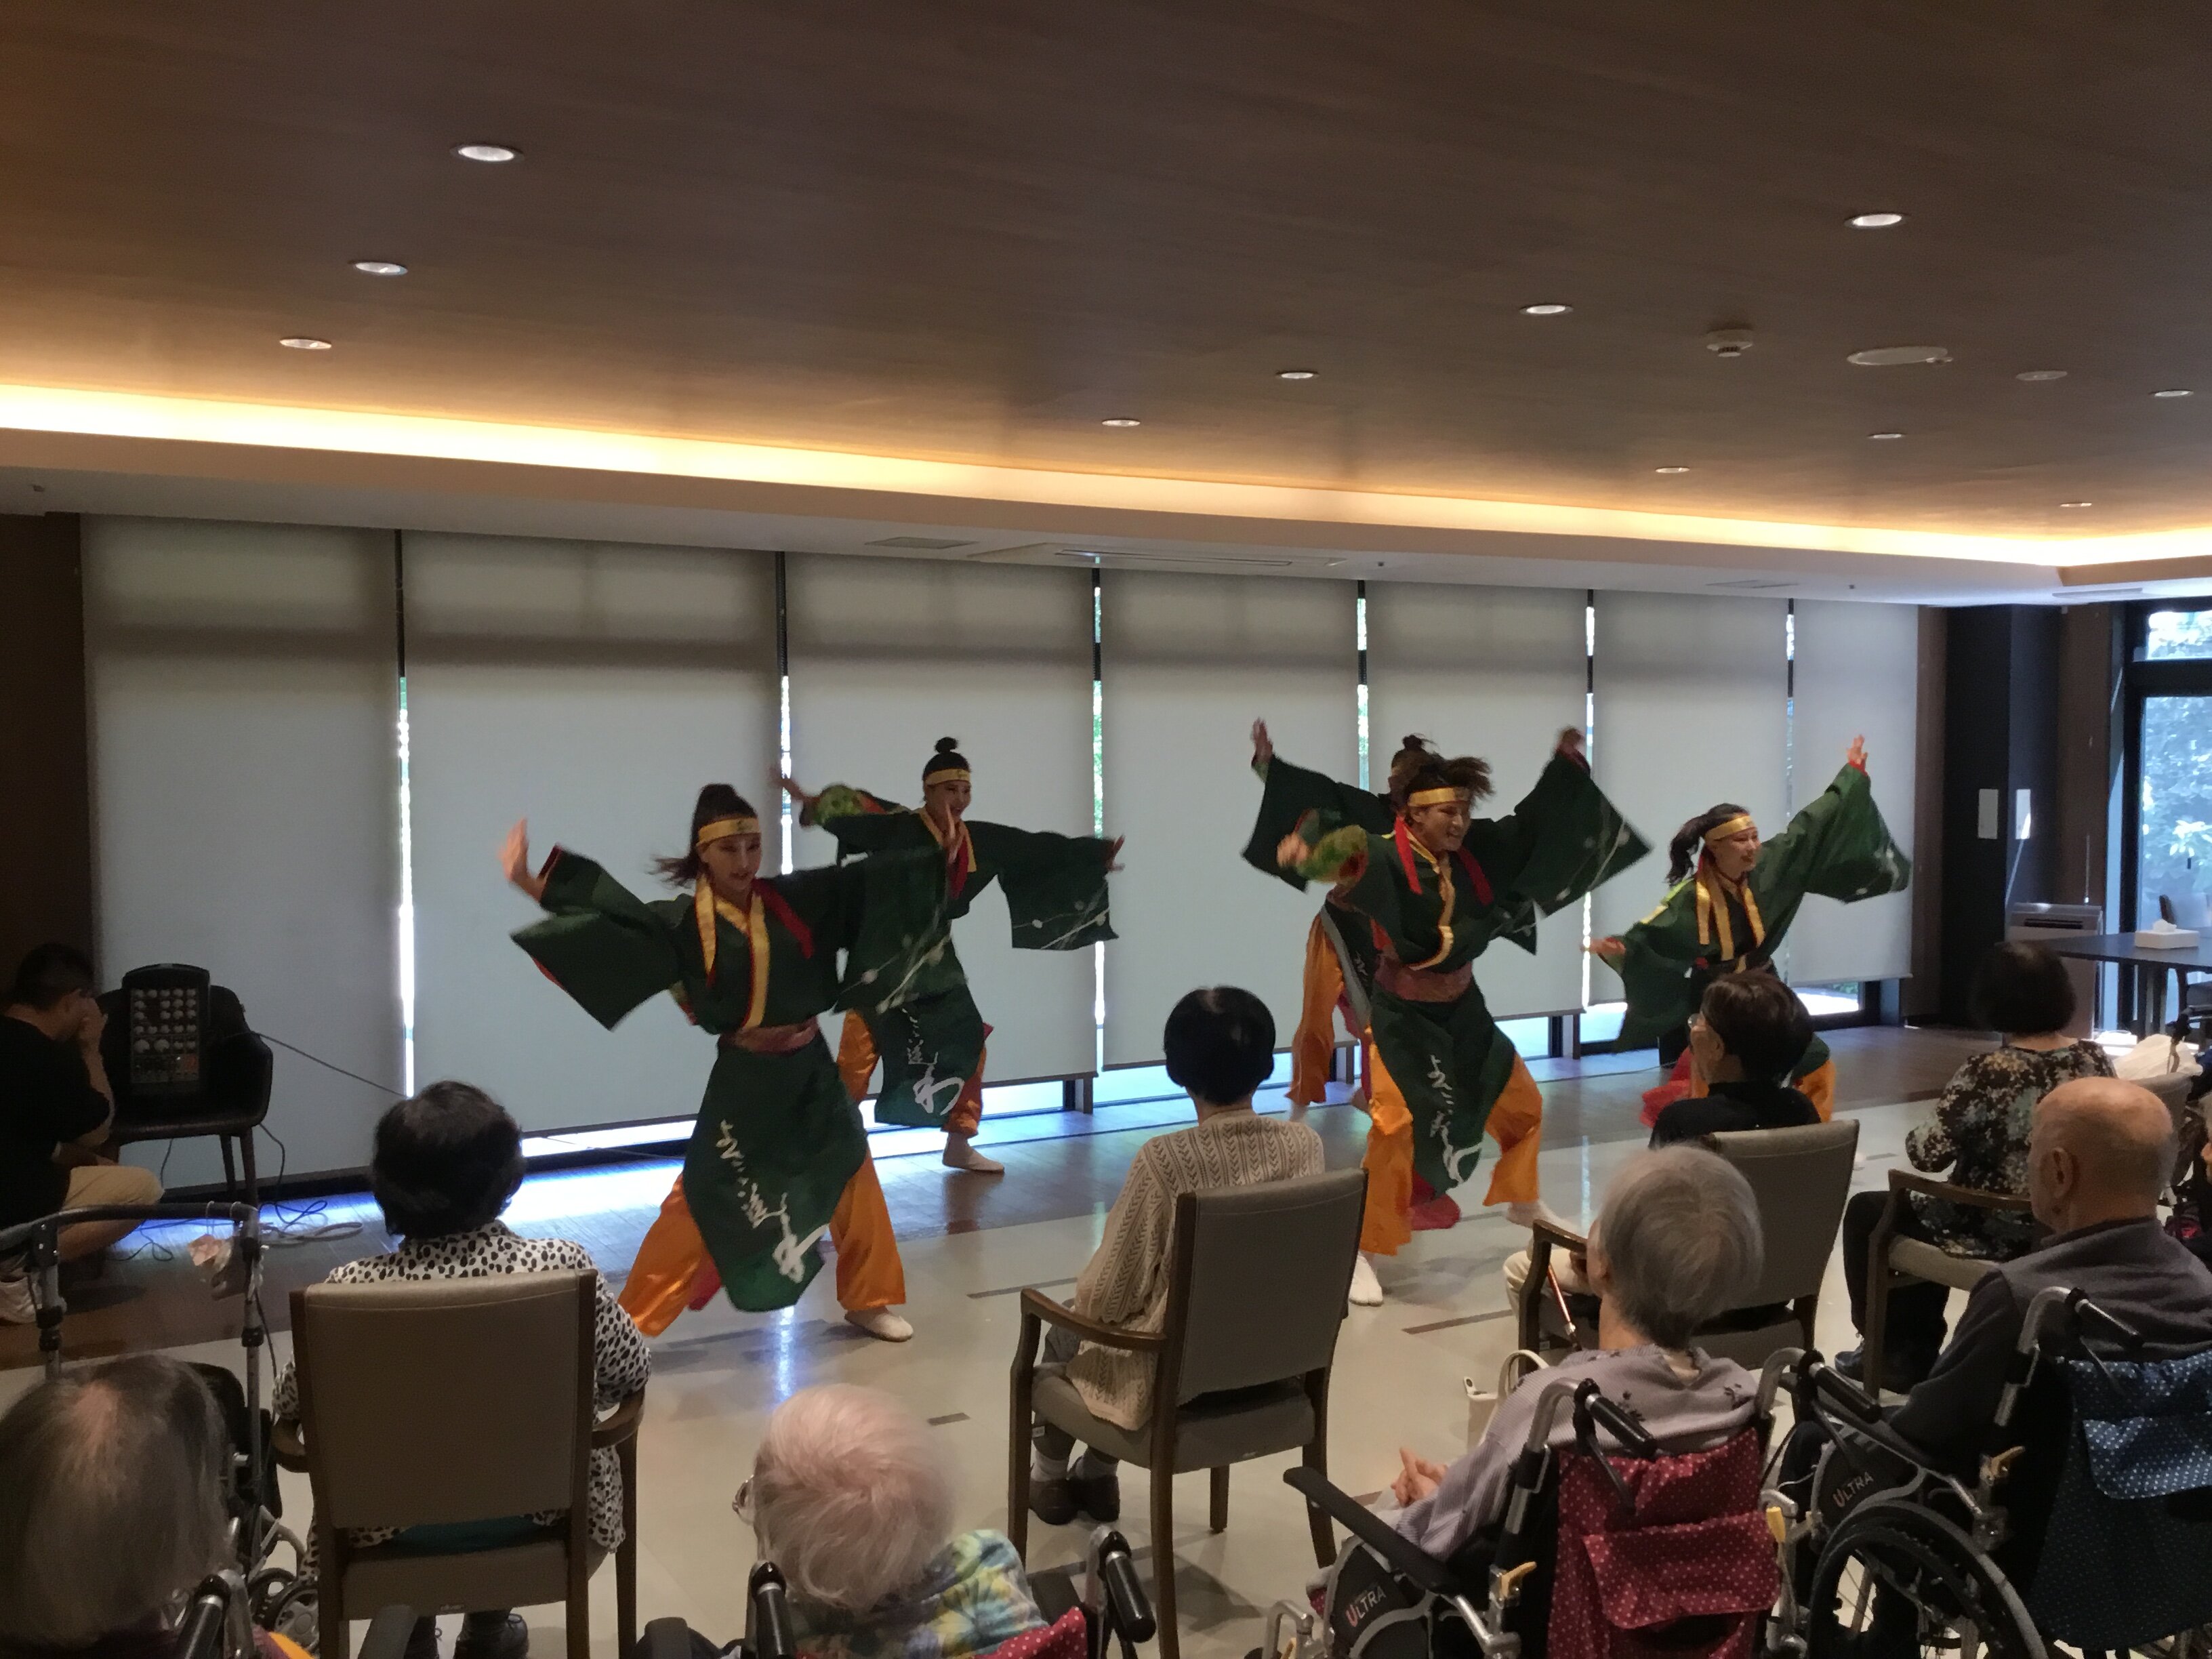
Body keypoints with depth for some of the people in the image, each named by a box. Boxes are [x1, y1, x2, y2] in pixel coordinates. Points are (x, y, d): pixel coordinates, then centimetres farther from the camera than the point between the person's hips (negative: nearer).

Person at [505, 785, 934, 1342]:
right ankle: (630, 1322, 9)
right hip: (743, 1079, -3)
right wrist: (534, 884, -30)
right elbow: (610, 919, -19)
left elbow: (869, 880, 2)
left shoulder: (794, 899, -2)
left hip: (811, 1069, 4)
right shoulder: (684, 922, -10)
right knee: (701, 1197, -3)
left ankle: (867, 1301, 30)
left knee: (852, 1175, 11)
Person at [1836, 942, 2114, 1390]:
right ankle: (1919, 1352, 39)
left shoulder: (1989, 1073, -24)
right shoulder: (2095, 1061, -5)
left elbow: (1928, 1155, -21)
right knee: (1930, 1207, 33)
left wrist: (1916, 1136, 2)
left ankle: (1891, 1354, 26)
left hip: (1996, 1236, -7)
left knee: (1864, 1212, 17)